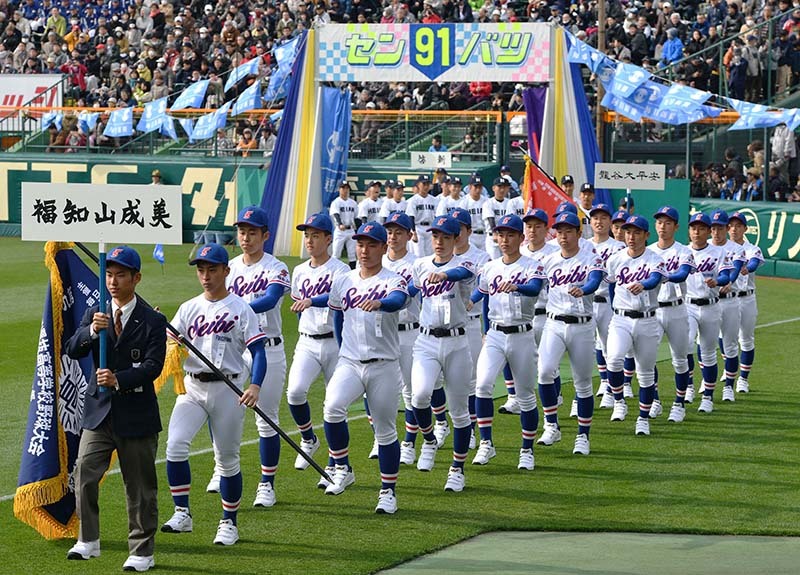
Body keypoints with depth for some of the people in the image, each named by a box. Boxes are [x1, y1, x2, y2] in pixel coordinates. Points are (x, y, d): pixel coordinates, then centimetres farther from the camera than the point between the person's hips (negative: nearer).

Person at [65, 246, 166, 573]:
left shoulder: (153, 321, -4)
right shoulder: (95, 315, 8)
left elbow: (153, 365, -14)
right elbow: (72, 351, -4)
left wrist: (119, 380, -27)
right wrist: (91, 331, -23)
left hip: (136, 414, -3)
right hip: (98, 411, 3)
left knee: (140, 486, 5)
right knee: (84, 476, -8)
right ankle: (88, 541, 6)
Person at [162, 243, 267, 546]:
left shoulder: (241, 309, -3)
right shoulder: (188, 308, 10)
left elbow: (258, 351, -9)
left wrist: (255, 386, -25)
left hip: (227, 388, -3)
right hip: (192, 387, 3)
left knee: (227, 459, 4)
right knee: (175, 444, -16)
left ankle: (229, 523, 19)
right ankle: (182, 514, -7)